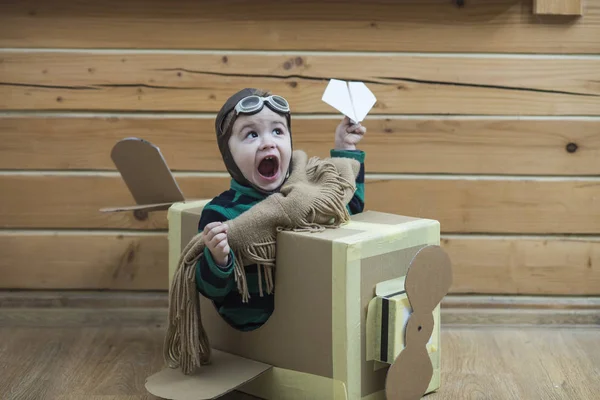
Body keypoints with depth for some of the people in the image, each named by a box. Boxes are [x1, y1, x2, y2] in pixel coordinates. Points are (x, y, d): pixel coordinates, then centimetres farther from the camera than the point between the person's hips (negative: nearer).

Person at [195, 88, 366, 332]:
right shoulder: (221, 212, -12)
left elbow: (350, 207, 24)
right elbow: (211, 290, -8)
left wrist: (345, 149, 17)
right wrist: (218, 259, -29)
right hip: (254, 330, -6)